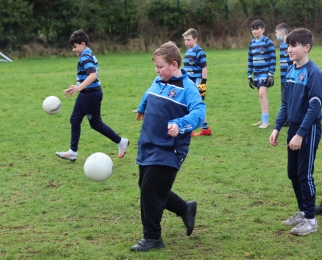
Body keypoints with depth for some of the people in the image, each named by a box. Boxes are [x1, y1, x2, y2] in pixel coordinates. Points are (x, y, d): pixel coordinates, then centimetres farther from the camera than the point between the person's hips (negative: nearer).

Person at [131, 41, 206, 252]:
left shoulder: (187, 88, -16)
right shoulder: (158, 82, 7)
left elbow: (199, 113, -30)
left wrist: (179, 124, -46)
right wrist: (142, 109, 48)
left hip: (167, 151, -8)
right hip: (147, 147, 8)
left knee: (150, 192, -7)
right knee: (147, 189, 16)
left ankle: (152, 238, 9)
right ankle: (185, 209, 34)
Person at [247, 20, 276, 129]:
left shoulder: (268, 42, -7)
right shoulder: (252, 43, 11)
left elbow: (273, 58, -9)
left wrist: (271, 74, -13)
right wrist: (249, 75, 14)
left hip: (265, 73, -7)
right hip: (256, 74, 7)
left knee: (262, 93, -17)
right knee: (261, 95, 10)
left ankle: (266, 120, -16)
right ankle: (264, 120, 17)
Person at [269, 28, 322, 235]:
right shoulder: (291, 71, 6)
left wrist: (301, 133, -21)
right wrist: (277, 128, 10)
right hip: (294, 128, 7)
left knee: (305, 174, -2)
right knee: (293, 173, 13)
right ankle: (303, 211, 27)